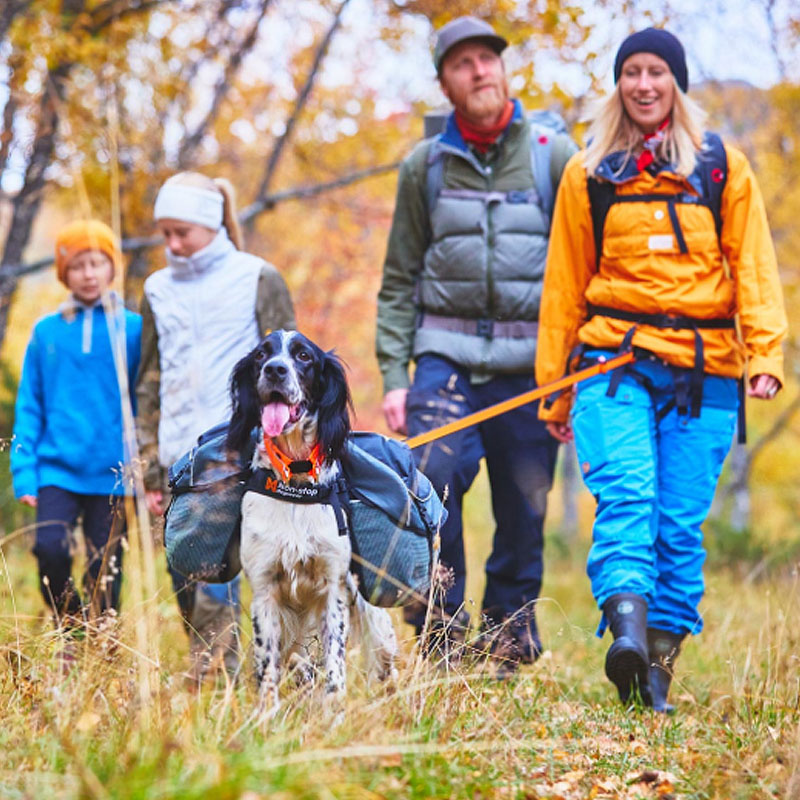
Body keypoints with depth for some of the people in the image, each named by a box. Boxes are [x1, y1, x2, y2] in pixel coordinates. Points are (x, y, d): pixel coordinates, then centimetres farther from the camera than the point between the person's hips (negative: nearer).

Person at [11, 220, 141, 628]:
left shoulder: (131, 329, 2)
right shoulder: (47, 331, 6)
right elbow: (29, 405, 8)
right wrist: (24, 471, 0)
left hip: (111, 474, 0)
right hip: (57, 468, 1)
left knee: (104, 571, 2)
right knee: (50, 548, -17)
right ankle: (70, 633, 6)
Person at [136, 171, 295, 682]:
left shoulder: (257, 280, 5)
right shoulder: (159, 290, 16)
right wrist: (148, 471, 15)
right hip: (179, 454, 5)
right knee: (183, 576, 1)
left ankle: (215, 672, -20)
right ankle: (199, 682, 9)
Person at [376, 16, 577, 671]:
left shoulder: (555, 155, 6)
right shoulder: (424, 165, 11)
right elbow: (399, 281, 12)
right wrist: (393, 376, 2)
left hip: (533, 363, 0)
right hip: (447, 355, 0)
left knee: (524, 509, 2)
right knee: (430, 480, -19)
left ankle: (510, 652, 15)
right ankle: (439, 642, -8)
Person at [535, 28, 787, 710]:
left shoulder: (723, 168, 11)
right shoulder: (588, 174, 13)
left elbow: (754, 268, 8)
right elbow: (564, 284, 16)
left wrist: (765, 354, -6)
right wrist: (556, 392, 14)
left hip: (703, 371, 0)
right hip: (615, 362, 0)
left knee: (683, 522, -2)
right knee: (626, 496, -20)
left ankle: (661, 661, 3)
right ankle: (627, 632, -34)